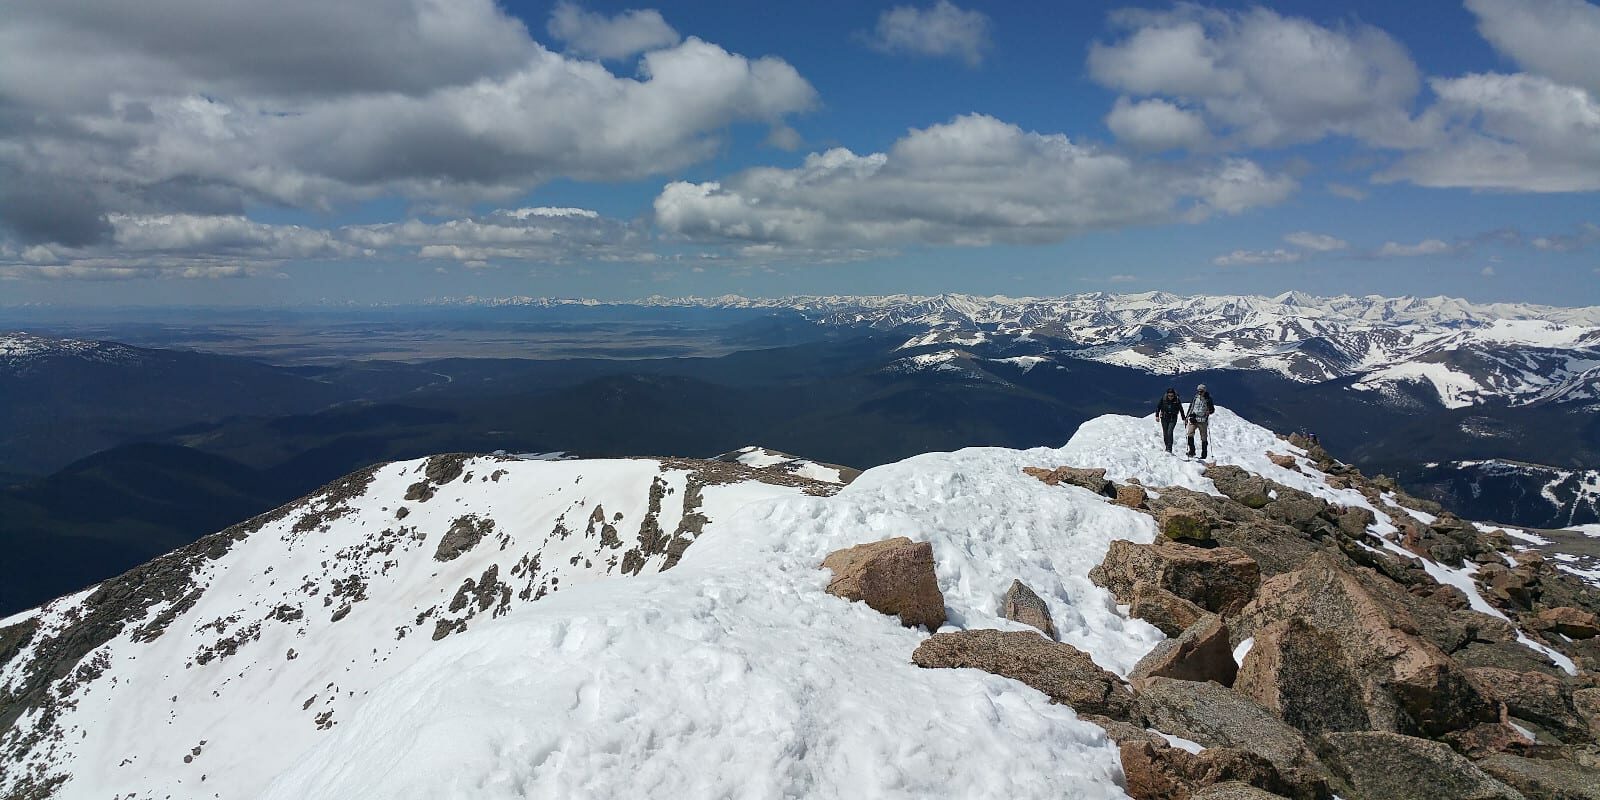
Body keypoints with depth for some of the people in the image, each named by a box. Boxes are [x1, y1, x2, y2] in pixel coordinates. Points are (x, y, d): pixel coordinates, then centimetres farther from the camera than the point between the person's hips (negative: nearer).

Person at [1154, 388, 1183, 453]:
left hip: (1173, 419, -2)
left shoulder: (1177, 400, -8)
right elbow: (1158, 407, 4)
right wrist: (1157, 416, -2)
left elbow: (1181, 410, 5)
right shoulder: (1163, 399, -8)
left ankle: (1169, 448, -16)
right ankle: (1167, 447, 22)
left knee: (1169, 432, -17)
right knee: (1165, 433, 6)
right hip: (1164, 418, 2)